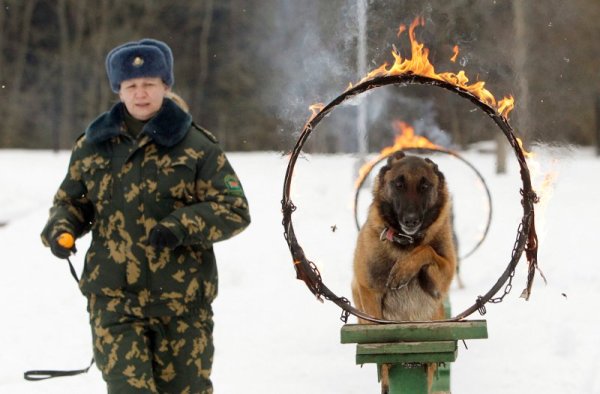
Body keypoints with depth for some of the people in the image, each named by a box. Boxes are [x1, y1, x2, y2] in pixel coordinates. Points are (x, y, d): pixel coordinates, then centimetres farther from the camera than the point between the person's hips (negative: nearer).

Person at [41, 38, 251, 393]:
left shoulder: (197, 146, 0)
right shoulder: (93, 145, 9)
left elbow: (235, 210, -4)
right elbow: (71, 200, 21)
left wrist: (183, 226, -20)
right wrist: (60, 228, -2)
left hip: (181, 299, -1)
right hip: (114, 298, 1)